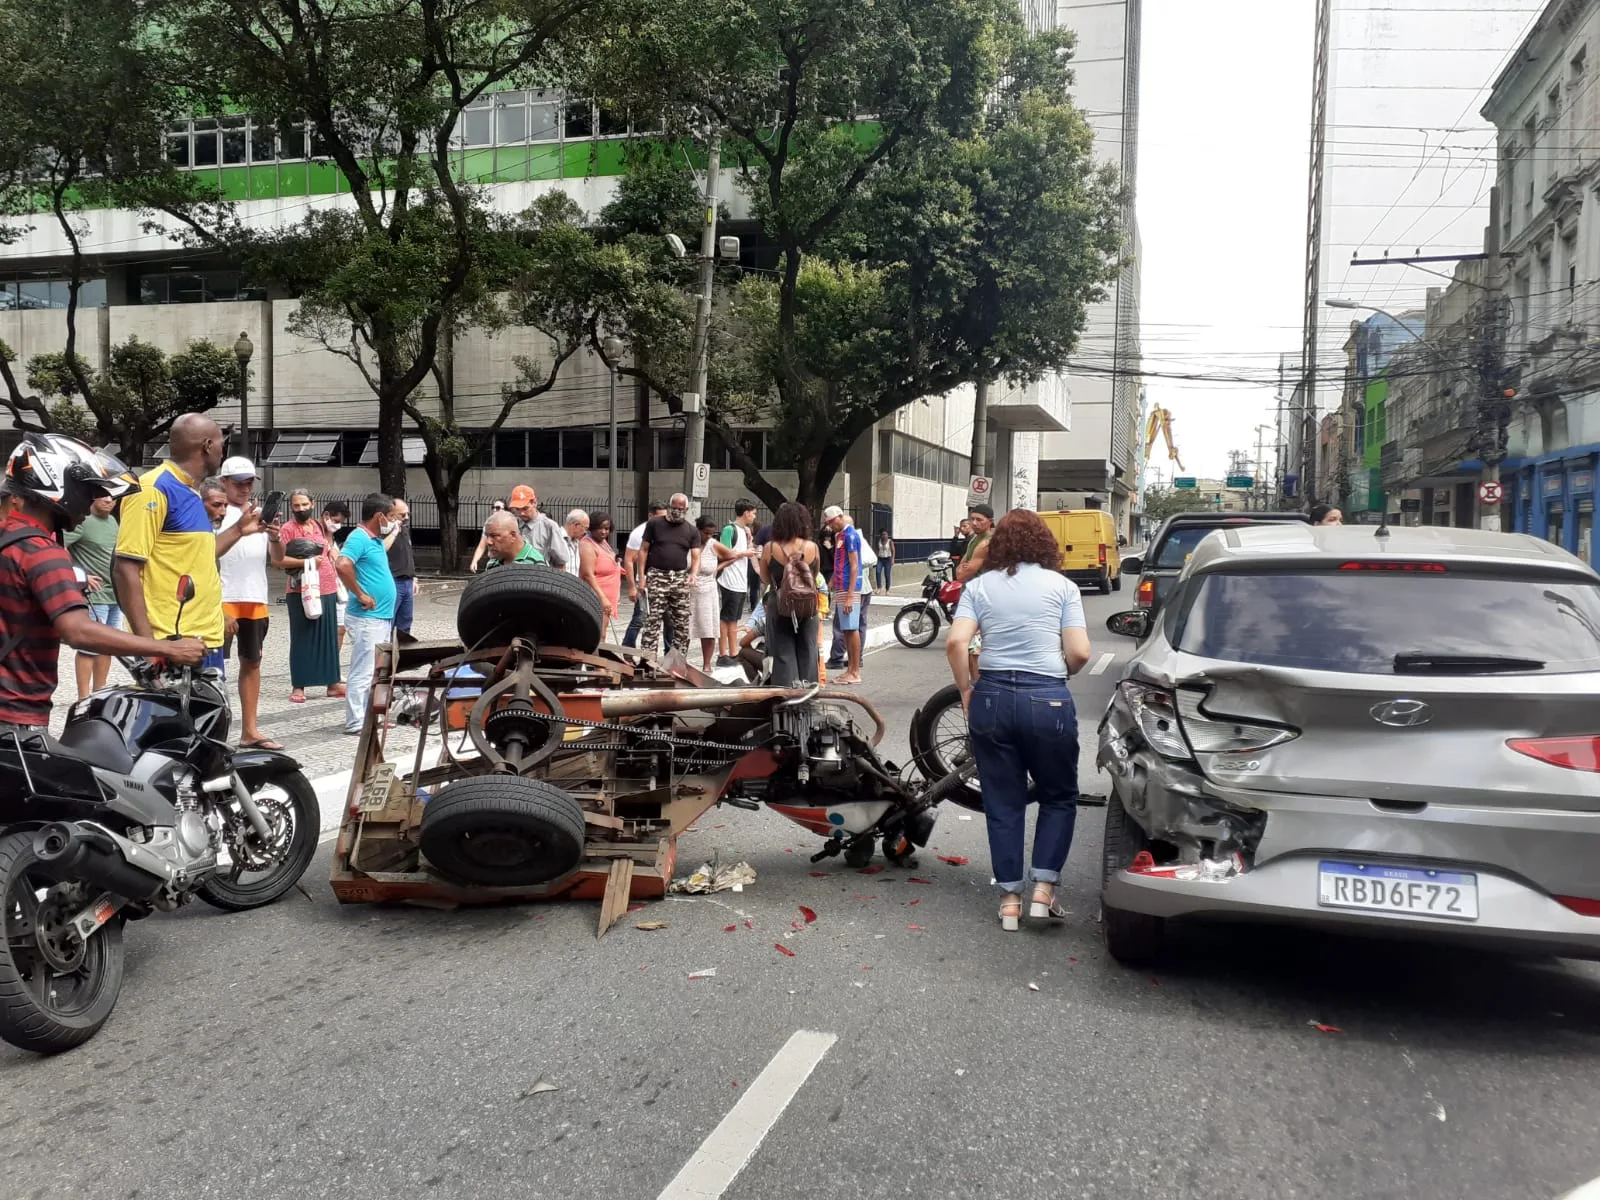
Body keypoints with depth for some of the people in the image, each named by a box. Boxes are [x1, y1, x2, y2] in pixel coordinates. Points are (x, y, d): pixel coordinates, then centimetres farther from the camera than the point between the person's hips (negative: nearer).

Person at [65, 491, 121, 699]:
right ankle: (84, 698, -4)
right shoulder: (82, 521, -11)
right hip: (94, 595, -8)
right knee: (90, 648, -7)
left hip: (116, 594, 8)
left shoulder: (112, 521, 15)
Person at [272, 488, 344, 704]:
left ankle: (332, 683, 16)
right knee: (302, 639, -2)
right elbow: (277, 559, -15)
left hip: (327, 590, 6)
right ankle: (298, 687, 4)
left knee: (329, 638, 9)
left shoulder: (319, 525, 13)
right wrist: (306, 562, -22)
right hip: (302, 592, -6)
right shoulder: (287, 528, -6)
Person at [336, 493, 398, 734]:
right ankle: (356, 722, -2)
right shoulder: (359, 537, -14)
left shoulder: (376, 540, 15)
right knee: (363, 672, -7)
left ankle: (370, 716, 25)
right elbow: (343, 565, -30)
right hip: (367, 618, -10)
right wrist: (361, 594, -22)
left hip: (383, 617, 10)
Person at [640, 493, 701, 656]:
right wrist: (642, 577, -3)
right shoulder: (654, 523, 2)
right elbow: (643, 550, 3)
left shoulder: (692, 531, 8)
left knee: (682, 622, 6)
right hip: (657, 577, -3)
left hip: (680, 579, 3)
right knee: (652, 620, -6)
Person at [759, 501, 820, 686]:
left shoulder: (769, 548, -10)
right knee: (806, 652, 12)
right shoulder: (812, 547, -8)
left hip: (779, 605, -1)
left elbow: (765, 578, 3)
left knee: (783, 653, 6)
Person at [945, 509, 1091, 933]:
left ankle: (1010, 897, 17)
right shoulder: (1061, 586, 2)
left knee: (1003, 802, 12)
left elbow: (956, 643, -7)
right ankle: (1043, 889, 9)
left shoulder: (979, 586, 5)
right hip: (1048, 700, -2)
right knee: (1059, 797, 16)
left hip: (992, 698, 2)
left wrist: (966, 692, 5)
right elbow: (1079, 653, -4)